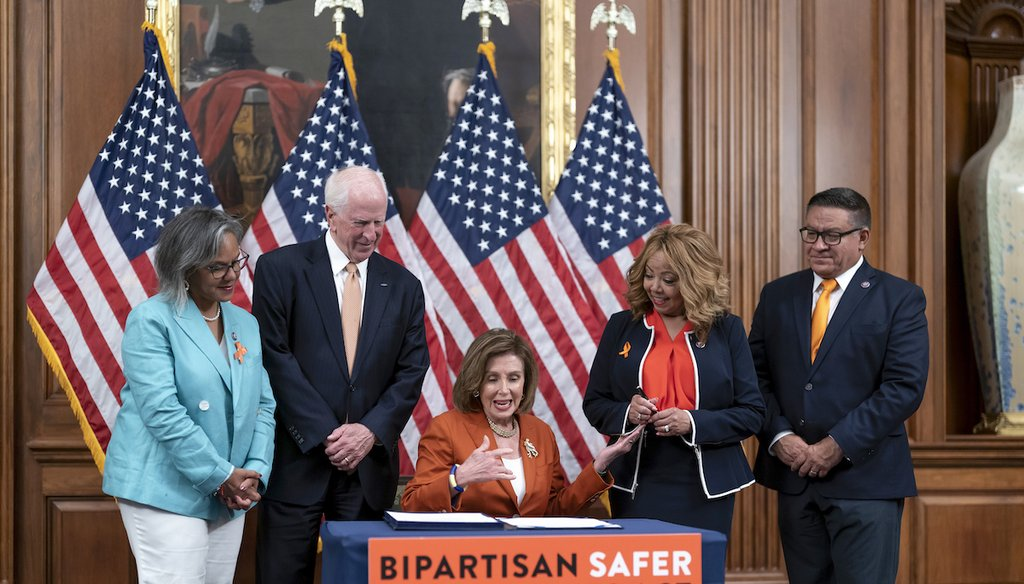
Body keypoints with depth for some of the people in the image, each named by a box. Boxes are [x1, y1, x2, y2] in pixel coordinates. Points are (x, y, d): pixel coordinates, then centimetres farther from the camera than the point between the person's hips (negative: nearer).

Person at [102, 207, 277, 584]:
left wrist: (255, 473, -4)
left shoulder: (246, 325, 13)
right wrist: (221, 476, -15)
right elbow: (163, 412, -16)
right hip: (166, 491, -6)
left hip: (229, 496, 6)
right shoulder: (152, 320, -7)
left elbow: (263, 406, 13)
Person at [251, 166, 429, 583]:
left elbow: (411, 372, 7)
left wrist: (371, 431, -9)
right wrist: (325, 435, -12)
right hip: (297, 459, -3)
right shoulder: (280, 269, -1)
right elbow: (276, 357, -7)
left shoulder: (402, 286, 10)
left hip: (370, 465, 3)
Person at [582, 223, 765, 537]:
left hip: (705, 487, -1)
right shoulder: (622, 326, 7)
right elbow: (594, 403, 10)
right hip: (636, 486, 1)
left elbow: (752, 412, 0)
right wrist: (626, 413, -12)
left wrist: (693, 422, -15)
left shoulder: (727, 330, 2)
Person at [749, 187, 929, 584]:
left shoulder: (899, 299, -2)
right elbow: (757, 376, 9)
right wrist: (779, 437, -8)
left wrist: (838, 445, -15)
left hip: (865, 478, -4)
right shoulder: (778, 295, 11)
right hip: (794, 477, 4)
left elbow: (904, 387, -10)